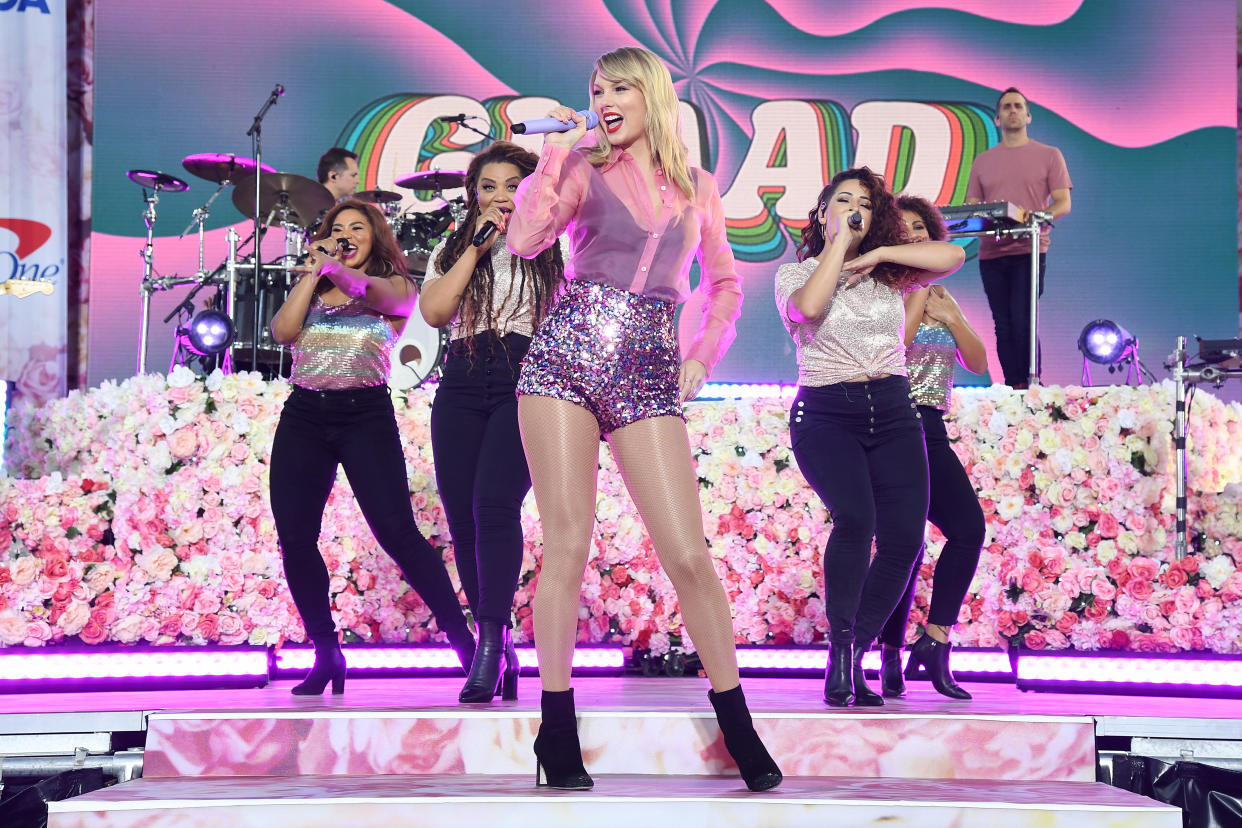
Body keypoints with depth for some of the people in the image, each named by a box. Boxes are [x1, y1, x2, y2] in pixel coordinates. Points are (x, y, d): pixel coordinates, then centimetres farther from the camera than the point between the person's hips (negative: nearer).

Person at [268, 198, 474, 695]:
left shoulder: (396, 286, 9)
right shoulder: (311, 288, 20)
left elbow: (381, 295, -16)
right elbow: (282, 331, 3)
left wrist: (337, 269, -37)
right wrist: (315, 272, 2)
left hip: (366, 413, -4)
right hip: (303, 414, 4)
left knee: (397, 531, -17)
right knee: (294, 540, -4)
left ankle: (463, 641, -13)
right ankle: (326, 656, 9)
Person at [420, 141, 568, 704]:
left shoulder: (548, 249, 12)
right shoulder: (451, 251, 18)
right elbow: (433, 311, 1)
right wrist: (476, 247, -1)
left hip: (524, 382, -4)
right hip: (462, 386, 4)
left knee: (494, 505, -21)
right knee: (461, 516, -1)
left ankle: (491, 645, -20)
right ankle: (499, 644, 9)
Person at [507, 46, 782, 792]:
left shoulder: (699, 189, 15)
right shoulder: (585, 169, 7)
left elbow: (725, 284, 25)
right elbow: (524, 240, -9)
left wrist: (704, 356, 11)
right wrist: (556, 150, -8)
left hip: (648, 372, 1)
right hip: (568, 353, -1)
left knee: (689, 554, -4)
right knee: (567, 545, -5)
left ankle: (739, 730, 7)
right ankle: (557, 734, 3)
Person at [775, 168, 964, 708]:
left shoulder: (888, 275, 14)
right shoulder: (795, 274, 7)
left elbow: (952, 256, -1)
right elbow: (809, 307, -17)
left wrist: (877, 253, -3)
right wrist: (839, 241, -9)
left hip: (893, 413, 4)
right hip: (826, 414, -3)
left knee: (904, 540, -10)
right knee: (855, 518, -28)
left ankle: (858, 655, 5)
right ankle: (839, 652, -16)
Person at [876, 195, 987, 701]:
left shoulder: (940, 297, 18)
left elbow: (979, 364, 12)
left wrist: (951, 317, -2)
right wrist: (917, 295, -12)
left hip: (930, 430, 6)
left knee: (969, 527, -11)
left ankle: (935, 640, -6)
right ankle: (891, 658, -2)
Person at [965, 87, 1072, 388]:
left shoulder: (1049, 156, 7)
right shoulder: (983, 162, 16)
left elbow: (1063, 204, 1)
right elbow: (970, 207, 15)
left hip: (1029, 250, -4)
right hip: (991, 252, 4)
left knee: (1022, 323, -14)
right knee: (1003, 327, 4)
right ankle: (1013, 390, 8)